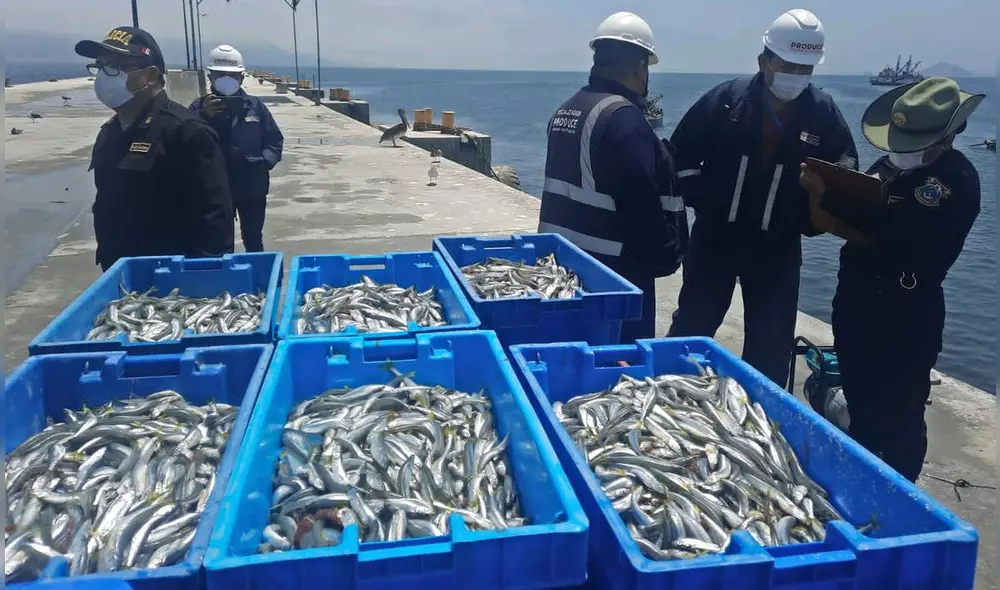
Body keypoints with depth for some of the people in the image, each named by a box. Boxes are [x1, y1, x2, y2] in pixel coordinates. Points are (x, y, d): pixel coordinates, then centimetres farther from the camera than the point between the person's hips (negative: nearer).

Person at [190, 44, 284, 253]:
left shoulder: (255, 106, 2)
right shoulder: (199, 107, -1)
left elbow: (275, 140, 4)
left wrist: (264, 161, -14)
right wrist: (204, 117, -25)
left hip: (252, 188, 1)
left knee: (253, 241, 15)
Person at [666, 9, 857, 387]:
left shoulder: (824, 113, -3)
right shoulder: (726, 99, -7)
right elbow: (681, 153, 0)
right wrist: (700, 200, -9)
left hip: (778, 248, 1)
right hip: (715, 237, -1)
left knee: (770, 347, 10)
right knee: (690, 331, 10)